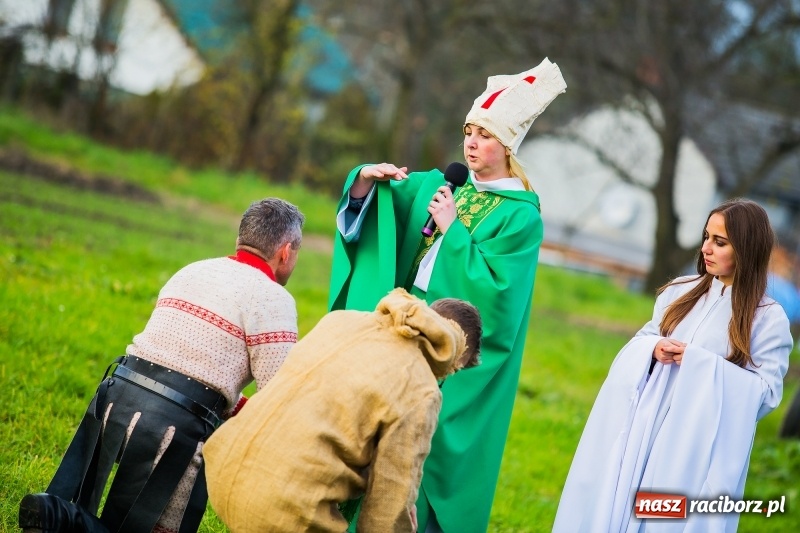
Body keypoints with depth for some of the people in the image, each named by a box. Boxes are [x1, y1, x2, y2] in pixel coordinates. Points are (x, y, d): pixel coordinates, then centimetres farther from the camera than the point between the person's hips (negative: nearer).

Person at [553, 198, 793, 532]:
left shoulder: (769, 318, -6)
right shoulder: (680, 292, 8)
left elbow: (765, 393, -11)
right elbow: (640, 341, 16)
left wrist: (699, 362, -17)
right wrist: (654, 349, -9)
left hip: (699, 443, -4)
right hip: (644, 426, 5)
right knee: (611, 505, 6)